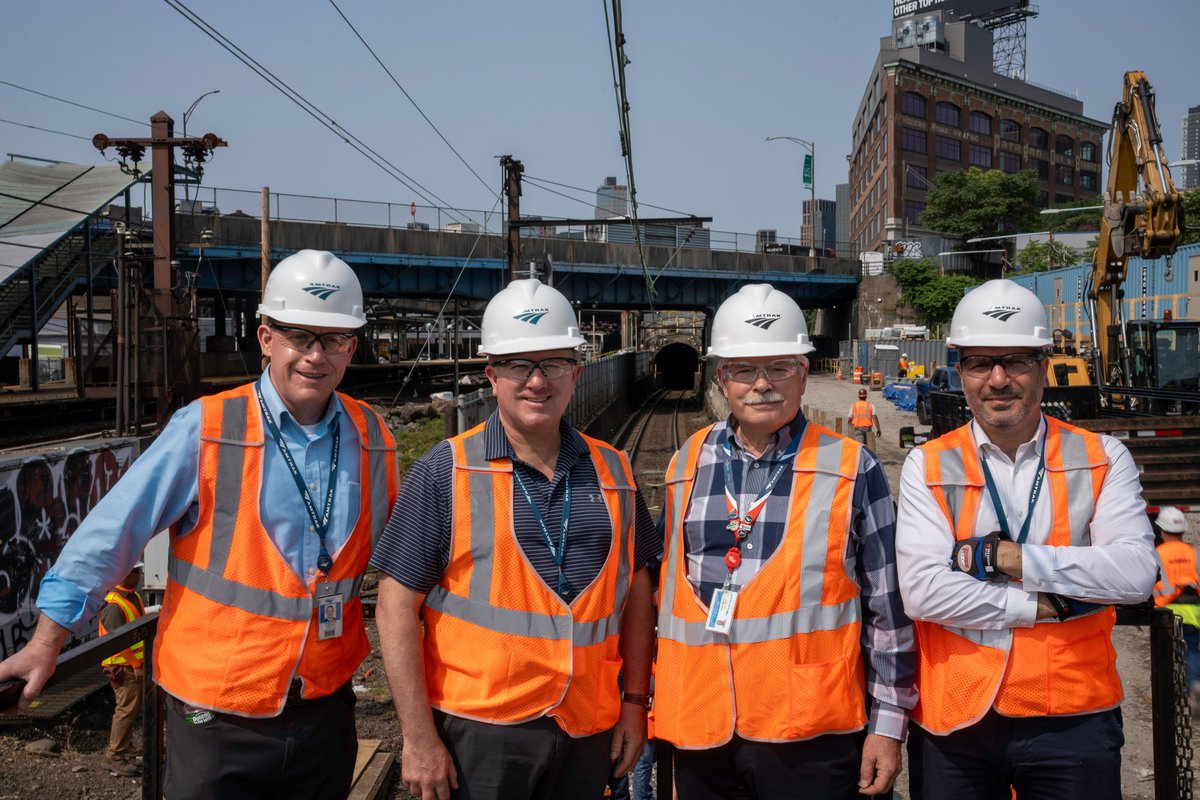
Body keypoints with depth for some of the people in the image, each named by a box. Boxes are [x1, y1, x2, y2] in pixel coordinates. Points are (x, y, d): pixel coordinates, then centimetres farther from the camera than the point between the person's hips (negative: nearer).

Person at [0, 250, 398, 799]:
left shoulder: (372, 440, -1)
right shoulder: (205, 430, -13)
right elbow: (112, 531, -9)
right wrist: (47, 642, -8)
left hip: (325, 709, 4)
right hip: (216, 718, -3)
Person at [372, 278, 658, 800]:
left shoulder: (612, 472, 5)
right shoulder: (445, 473, -7)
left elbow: (636, 590, 12)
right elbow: (397, 607, -8)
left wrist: (635, 701, 8)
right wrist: (418, 737, -11)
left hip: (589, 731, 4)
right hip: (478, 731, -3)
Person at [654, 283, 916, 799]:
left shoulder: (851, 469, -3)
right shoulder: (687, 467, 6)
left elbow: (887, 610, 0)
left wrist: (888, 723, -1)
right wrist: (658, 707, 15)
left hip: (811, 737, -3)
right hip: (701, 732, 3)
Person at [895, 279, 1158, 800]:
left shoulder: (1102, 459, 2)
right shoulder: (928, 467, -1)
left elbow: (1135, 573, -14)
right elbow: (922, 591, -14)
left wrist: (999, 557, -16)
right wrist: (1046, 605, -13)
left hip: (1073, 719, 0)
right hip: (953, 722, 0)